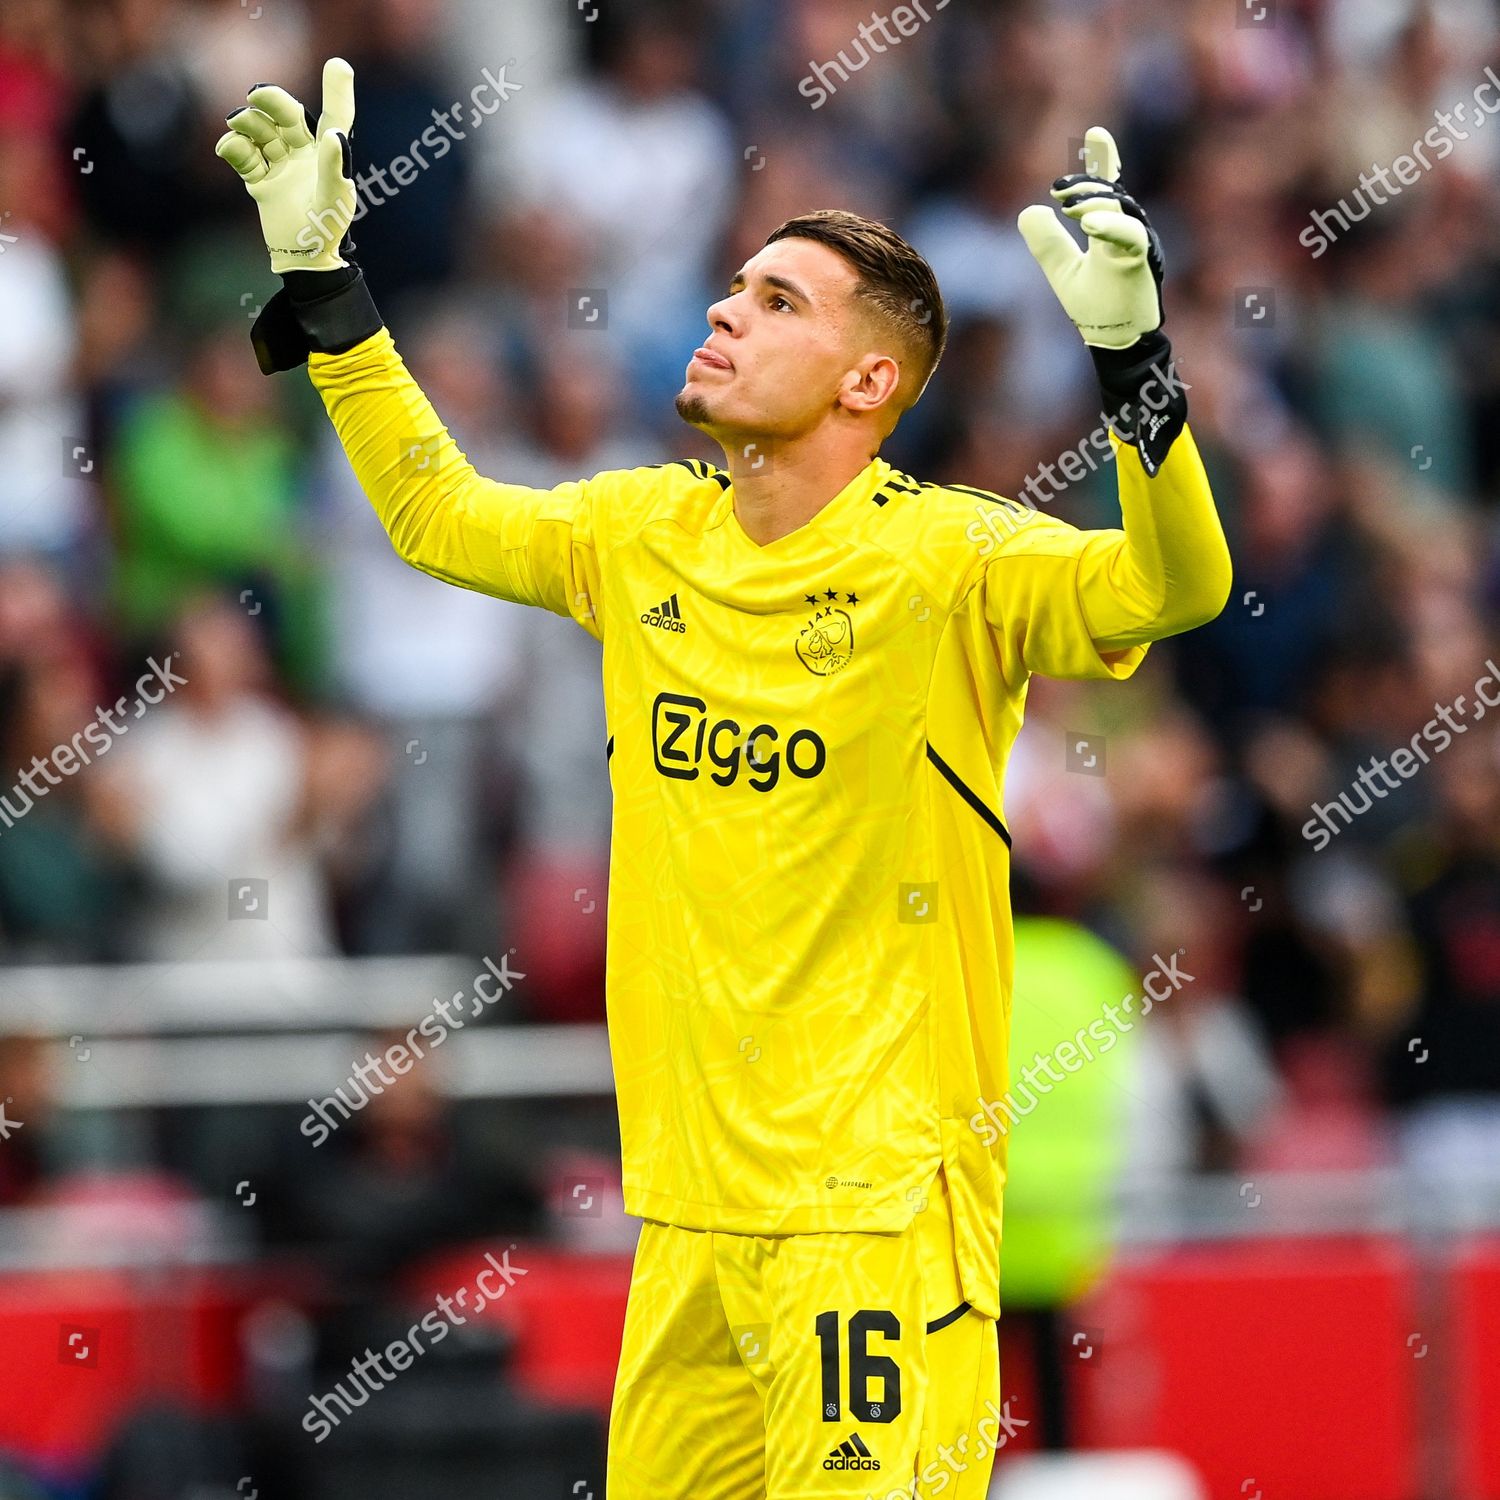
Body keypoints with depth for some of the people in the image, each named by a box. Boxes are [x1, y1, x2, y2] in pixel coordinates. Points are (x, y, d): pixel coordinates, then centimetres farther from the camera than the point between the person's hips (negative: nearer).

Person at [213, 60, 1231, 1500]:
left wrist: (1130, 354, -40)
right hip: (689, 1200, 6)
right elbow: (441, 513, 24)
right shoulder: (647, 535, 8)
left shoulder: (945, 558, -11)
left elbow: (1173, 588, -26)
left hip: (878, 1203, -6)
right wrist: (322, 279, 20)